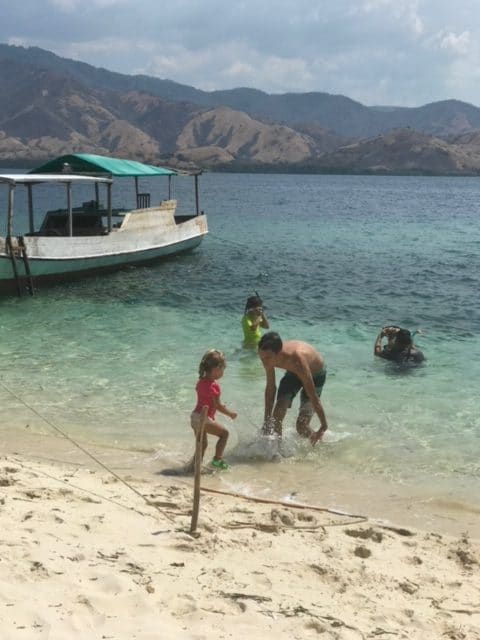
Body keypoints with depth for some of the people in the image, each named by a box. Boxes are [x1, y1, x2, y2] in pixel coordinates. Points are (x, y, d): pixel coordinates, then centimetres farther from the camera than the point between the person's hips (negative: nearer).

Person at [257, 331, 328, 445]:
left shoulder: (297, 360, -44)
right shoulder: (269, 356, -27)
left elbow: (313, 396, -35)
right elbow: (270, 388, -11)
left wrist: (324, 427, -27)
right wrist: (267, 420, -8)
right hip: (293, 373, 5)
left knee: (301, 426, -8)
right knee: (276, 416, -6)